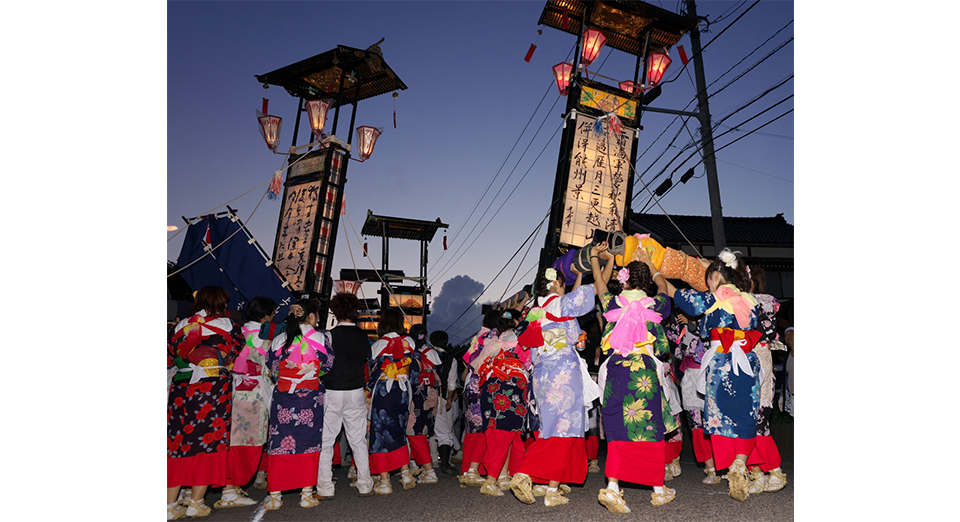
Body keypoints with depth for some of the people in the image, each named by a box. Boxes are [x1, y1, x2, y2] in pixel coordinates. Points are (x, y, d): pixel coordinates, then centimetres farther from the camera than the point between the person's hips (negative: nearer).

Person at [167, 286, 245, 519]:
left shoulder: (182, 325, 6)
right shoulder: (229, 326, -1)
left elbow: (168, 358, 10)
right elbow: (236, 352, 6)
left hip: (181, 390, 3)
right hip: (214, 390, -3)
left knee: (176, 442, 9)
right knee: (208, 441, 6)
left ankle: (170, 504, 11)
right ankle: (195, 502, 10)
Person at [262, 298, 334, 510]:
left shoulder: (278, 340, 2)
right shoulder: (321, 337, -4)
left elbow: (272, 368, 8)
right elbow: (328, 365, 0)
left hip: (282, 396, 2)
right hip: (310, 397, -1)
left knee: (279, 443, 8)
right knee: (309, 442, 7)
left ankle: (275, 496, 12)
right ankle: (307, 494, 11)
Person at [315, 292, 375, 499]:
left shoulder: (331, 335, -12)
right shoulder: (362, 335, 1)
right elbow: (367, 360, 9)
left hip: (332, 392, -4)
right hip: (356, 393, 4)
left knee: (325, 441, 6)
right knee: (358, 441, 13)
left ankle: (325, 488, 7)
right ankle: (365, 485, 17)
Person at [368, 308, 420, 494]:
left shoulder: (380, 344, -9)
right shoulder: (408, 342, 2)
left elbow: (375, 372, -6)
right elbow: (414, 369, 6)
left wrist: (370, 388, 11)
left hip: (383, 393, -4)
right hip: (402, 392, 4)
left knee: (381, 432, 3)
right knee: (399, 432, 17)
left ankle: (384, 482, 4)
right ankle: (406, 474, 14)